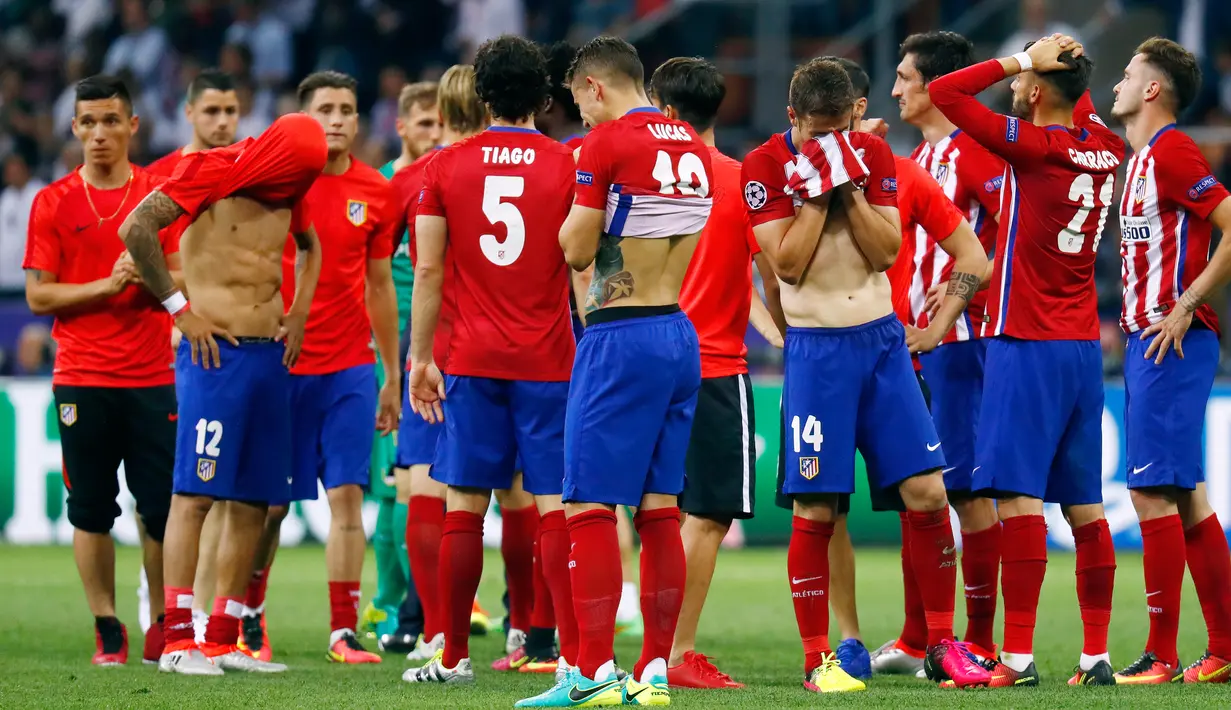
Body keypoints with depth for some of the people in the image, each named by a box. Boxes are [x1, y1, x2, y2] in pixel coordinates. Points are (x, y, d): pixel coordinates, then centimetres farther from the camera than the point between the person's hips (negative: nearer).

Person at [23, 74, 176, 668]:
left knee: (163, 506, -2)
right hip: (81, 378, -1)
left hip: (153, 376, 1)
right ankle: (107, 630, 7)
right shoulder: (54, 202, 3)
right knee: (91, 508, 0)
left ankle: (162, 624, 11)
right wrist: (105, 286, -13)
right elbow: (38, 295, 0)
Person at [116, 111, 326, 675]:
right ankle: (177, 641, -13)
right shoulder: (211, 173, -7)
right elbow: (136, 229, -15)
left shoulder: (288, 193, 14)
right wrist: (180, 309, -11)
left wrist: (298, 313, 19)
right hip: (215, 352, -7)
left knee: (252, 503, 6)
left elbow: (310, 247, 35)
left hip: (270, 355, 7)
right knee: (196, 494, -11)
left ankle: (223, 639, 11)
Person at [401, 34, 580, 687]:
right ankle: (573, 653, -9)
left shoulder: (446, 167, 2)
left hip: (472, 362, 1)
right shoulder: (569, 166, -2)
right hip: (548, 363, -1)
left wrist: (419, 358, 7)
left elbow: (427, 271, 2)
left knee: (464, 508, 5)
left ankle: (452, 657, 8)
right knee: (556, 507, -3)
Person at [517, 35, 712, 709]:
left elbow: (576, 249, -8)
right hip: (680, 333, 7)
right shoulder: (693, 149, 10)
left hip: (619, 338, -7)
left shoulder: (607, 142, -11)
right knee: (660, 508, 9)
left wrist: (574, 210, 11)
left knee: (590, 507, -5)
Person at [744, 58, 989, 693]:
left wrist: (850, 186, -10)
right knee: (815, 509, -5)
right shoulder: (765, 166, -5)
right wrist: (818, 191, -14)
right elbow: (787, 264, -11)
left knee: (926, 491, -1)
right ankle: (816, 658, 4)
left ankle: (941, 642, 10)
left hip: (882, 339, 4)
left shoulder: (873, 156, 6)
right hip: (816, 348, -3)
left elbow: (886, 252, -1)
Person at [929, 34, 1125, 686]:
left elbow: (942, 94, -13)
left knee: (1019, 493, -9)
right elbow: (1084, 109, 31)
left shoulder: (1034, 145, -14)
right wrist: (1065, 65, 15)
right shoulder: (1105, 149, 6)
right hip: (1083, 345, 7)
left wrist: (1019, 60, -7)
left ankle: (1017, 657, -15)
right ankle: (1097, 655, 11)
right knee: (1083, 503, 9)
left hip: (1026, 344, -7)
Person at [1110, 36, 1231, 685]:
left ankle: (1161, 657, -9)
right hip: (1148, 336, 10)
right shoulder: (1143, 158, 17)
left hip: (1171, 343, -10)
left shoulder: (1171, 152, -12)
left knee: (1153, 491, -10)